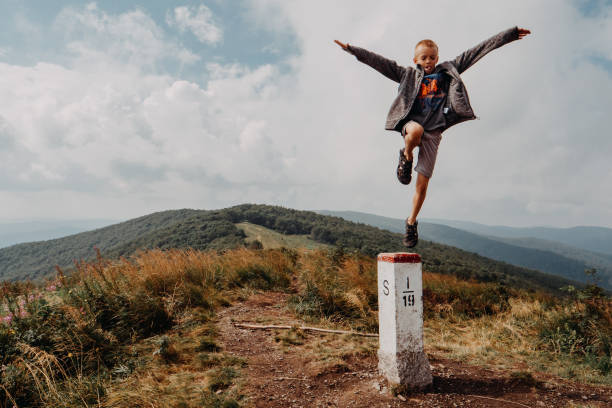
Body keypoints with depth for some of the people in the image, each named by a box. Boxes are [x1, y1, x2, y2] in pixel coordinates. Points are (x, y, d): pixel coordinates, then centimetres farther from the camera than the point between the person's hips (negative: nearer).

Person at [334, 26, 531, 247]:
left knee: (422, 182, -1)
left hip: (433, 131, 1)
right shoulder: (408, 75, 13)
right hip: (411, 123, -1)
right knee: (416, 131, -41)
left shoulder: (448, 71, 16)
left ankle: (412, 222, 18)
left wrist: (511, 34, 13)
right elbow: (378, 62, 7)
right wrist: (352, 49, 0)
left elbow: (477, 51, 14)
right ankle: (406, 157, -7)